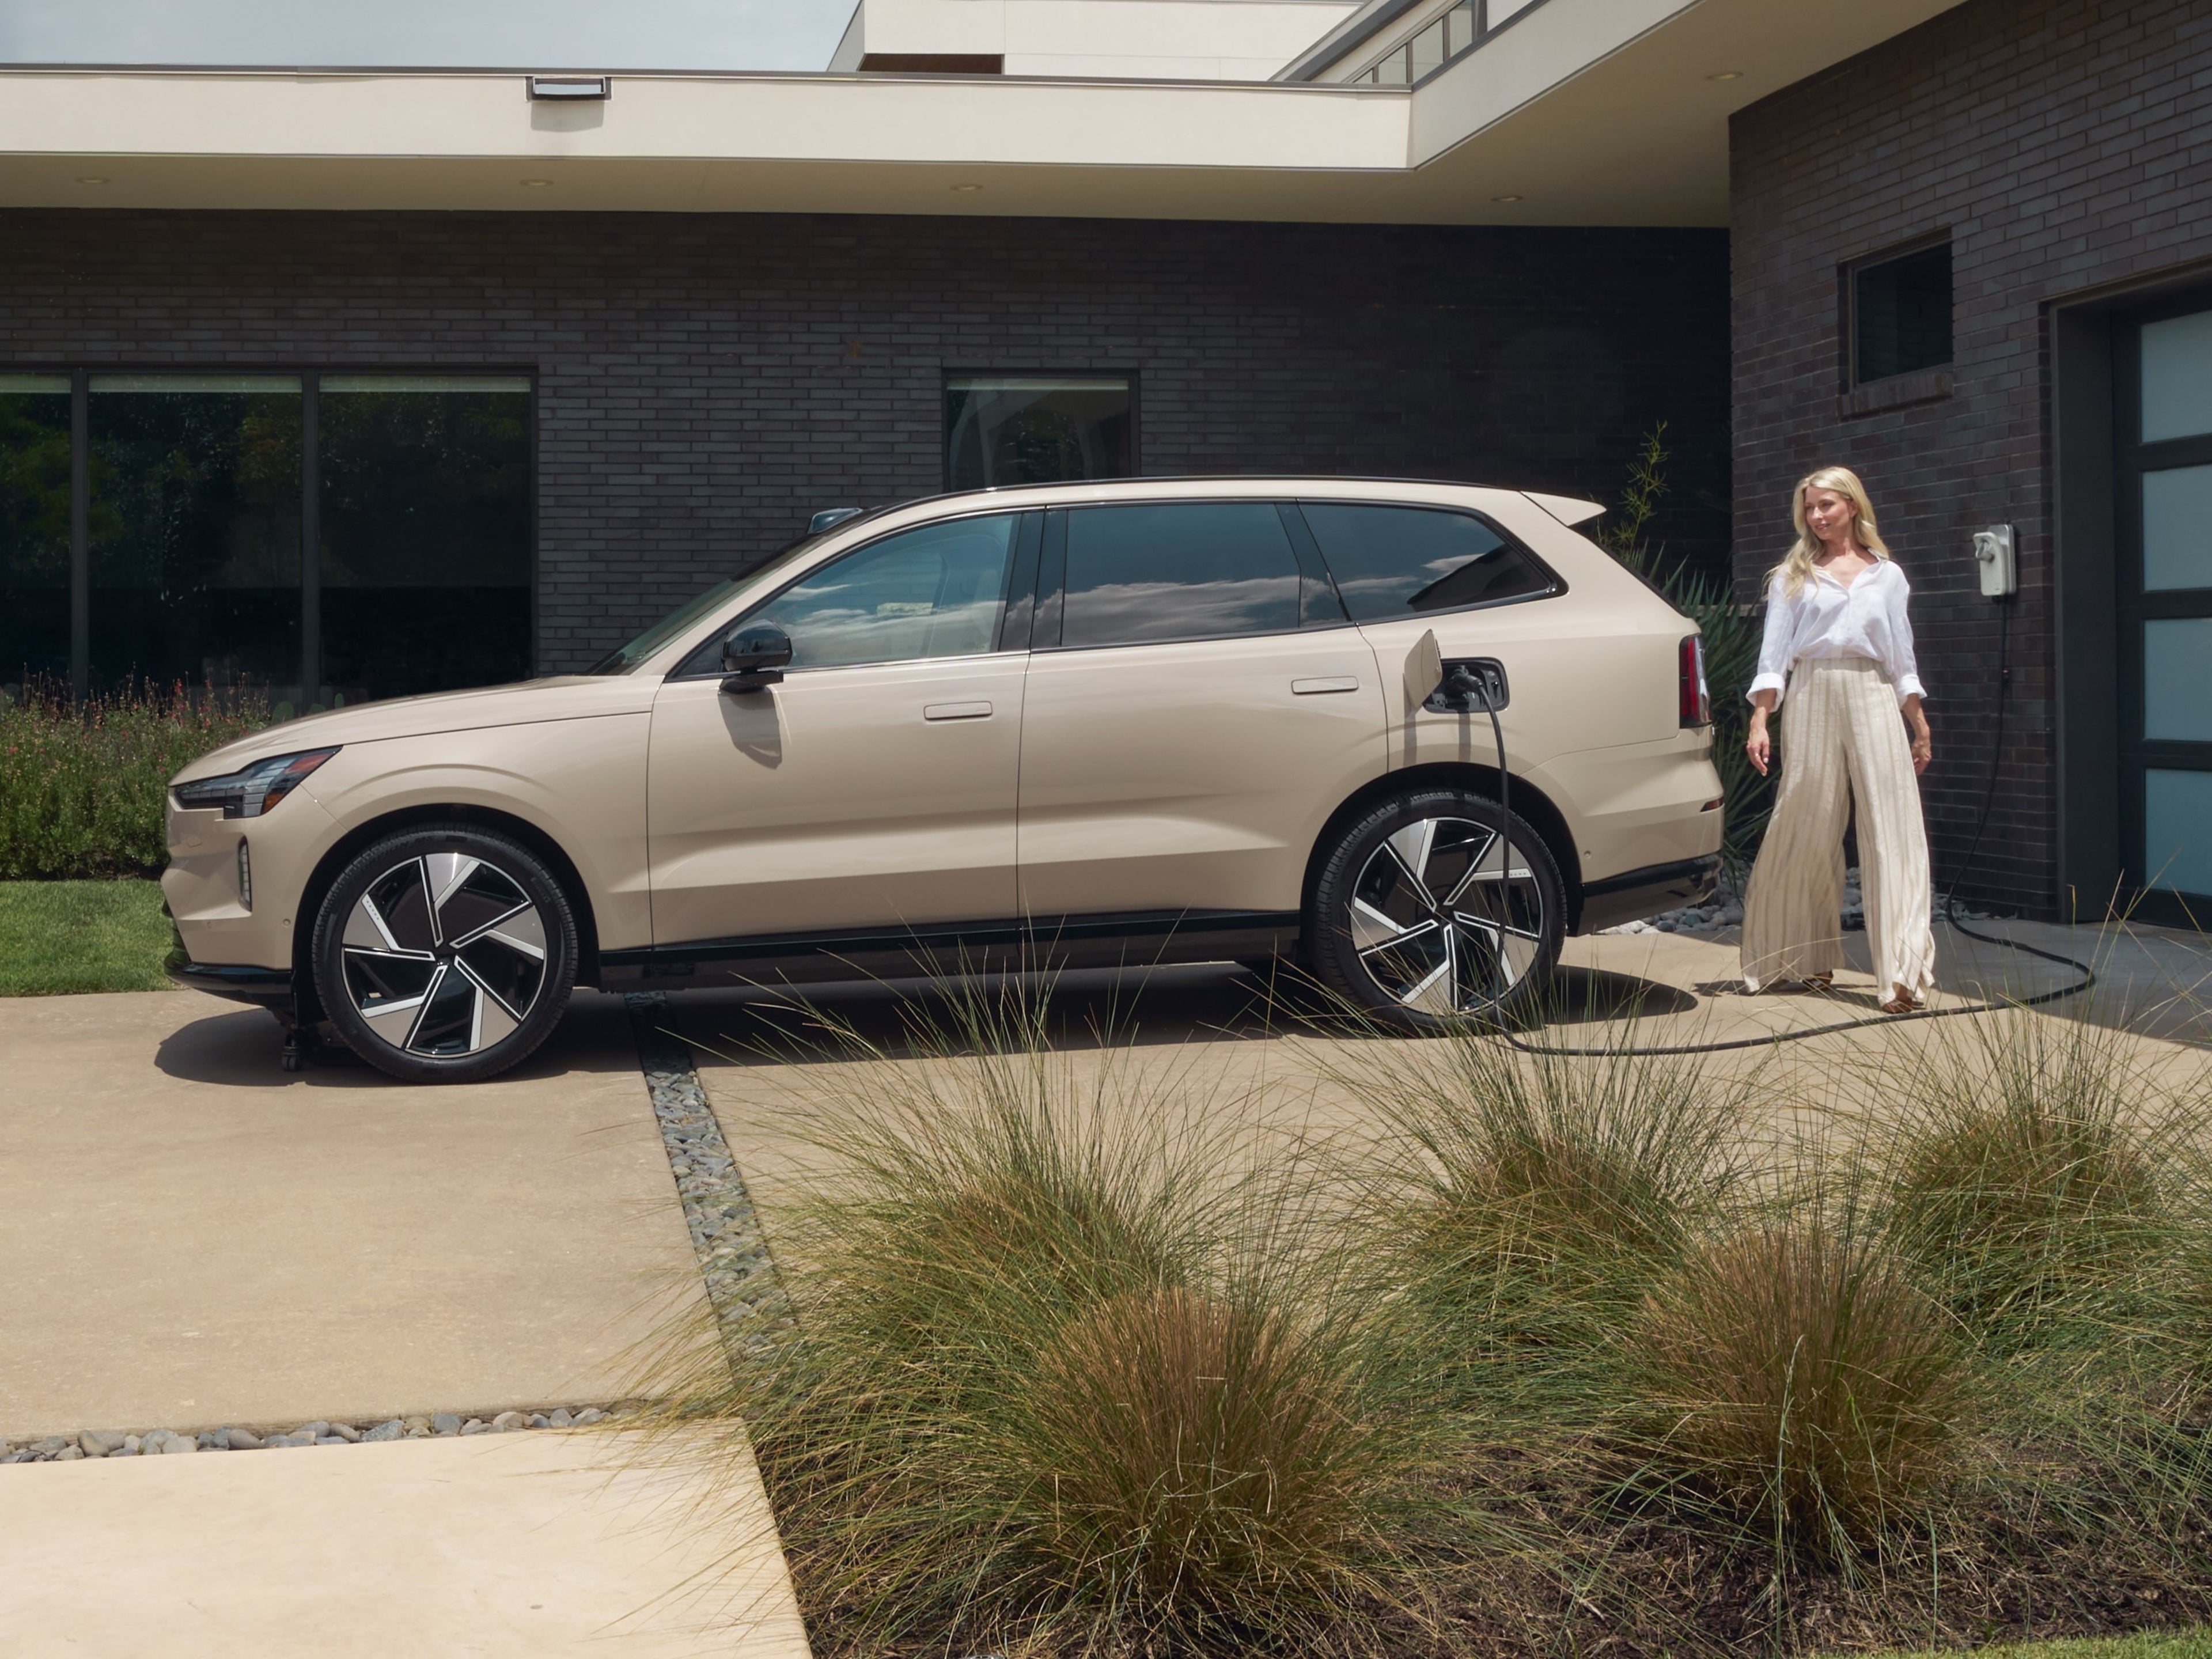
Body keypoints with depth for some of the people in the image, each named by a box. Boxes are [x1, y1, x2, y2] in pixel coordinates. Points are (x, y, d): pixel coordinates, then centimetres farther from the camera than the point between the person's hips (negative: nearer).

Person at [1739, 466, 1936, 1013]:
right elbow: (1774, 655, 5)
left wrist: (1921, 727, 12)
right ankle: (1809, 959, 18)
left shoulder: (1886, 575, 15)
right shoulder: (1793, 577, 11)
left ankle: (1904, 972, -16)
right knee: (1808, 832, 1)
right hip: (1813, 700, 0)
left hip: (1873, 701, 1)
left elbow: (1901, 659, 17)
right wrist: (1759, 722, -6)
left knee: (1893, 830, -10)